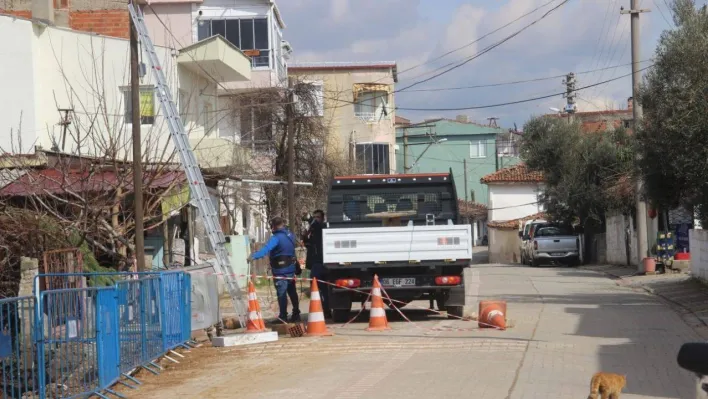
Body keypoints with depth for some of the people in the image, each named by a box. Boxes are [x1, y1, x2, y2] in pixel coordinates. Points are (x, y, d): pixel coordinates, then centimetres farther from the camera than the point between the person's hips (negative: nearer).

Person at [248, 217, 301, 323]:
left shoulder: (276, 238, -18)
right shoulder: (290, 235, 7)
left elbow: (267, 248, -33)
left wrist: (254, 256, -43)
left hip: (280, 270, -8)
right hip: (291, 268, 8)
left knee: (281, 293, -3)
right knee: (292, 292, 16)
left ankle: (283, 316, -2)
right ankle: (296, 315, 24)